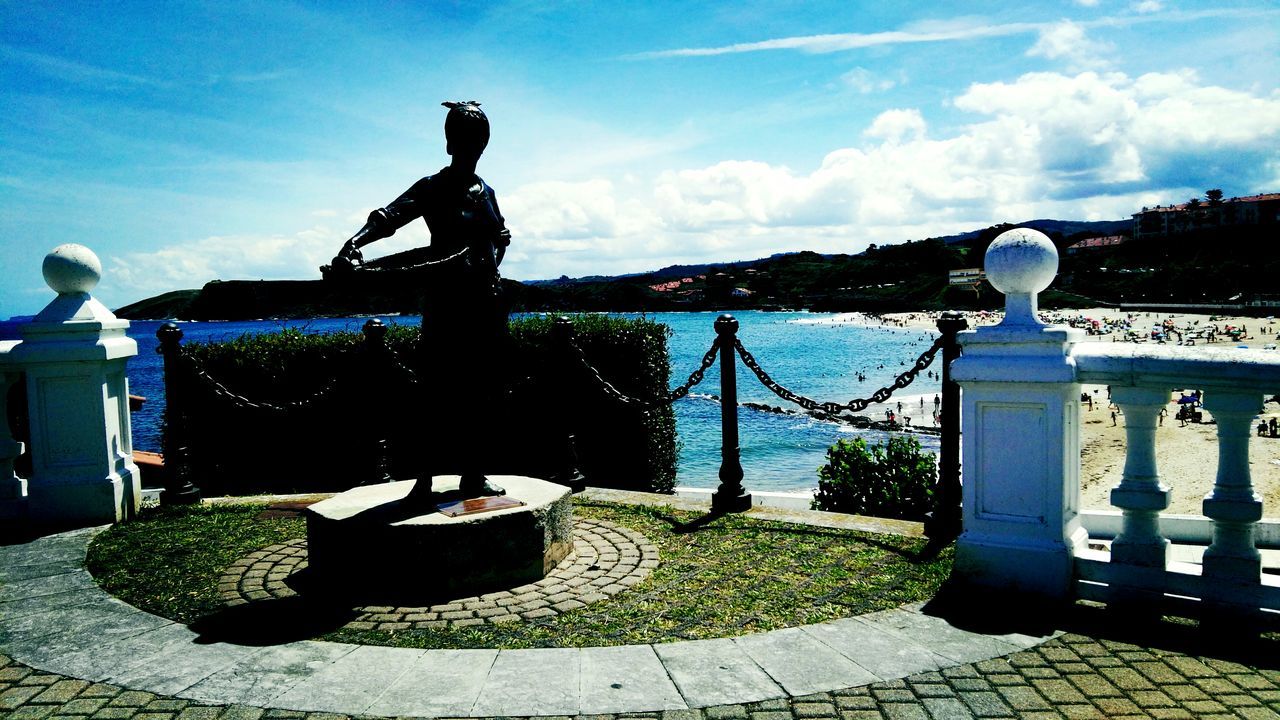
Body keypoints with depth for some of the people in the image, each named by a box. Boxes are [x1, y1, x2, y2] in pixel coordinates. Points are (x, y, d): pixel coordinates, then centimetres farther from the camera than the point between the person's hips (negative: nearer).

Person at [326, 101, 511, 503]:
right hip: (446, 301, -5)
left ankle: (473, 476, 17)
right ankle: (426, 480, 2)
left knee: (479, 394, 8)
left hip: (487, 302, 6)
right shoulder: (432, 190, -4)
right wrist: (352, 245, -39)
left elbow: (501, 236, 30)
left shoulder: (486, 193, 13)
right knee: (444, 392, -7)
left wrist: (491, 268, 11)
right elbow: (387, 218, -21)